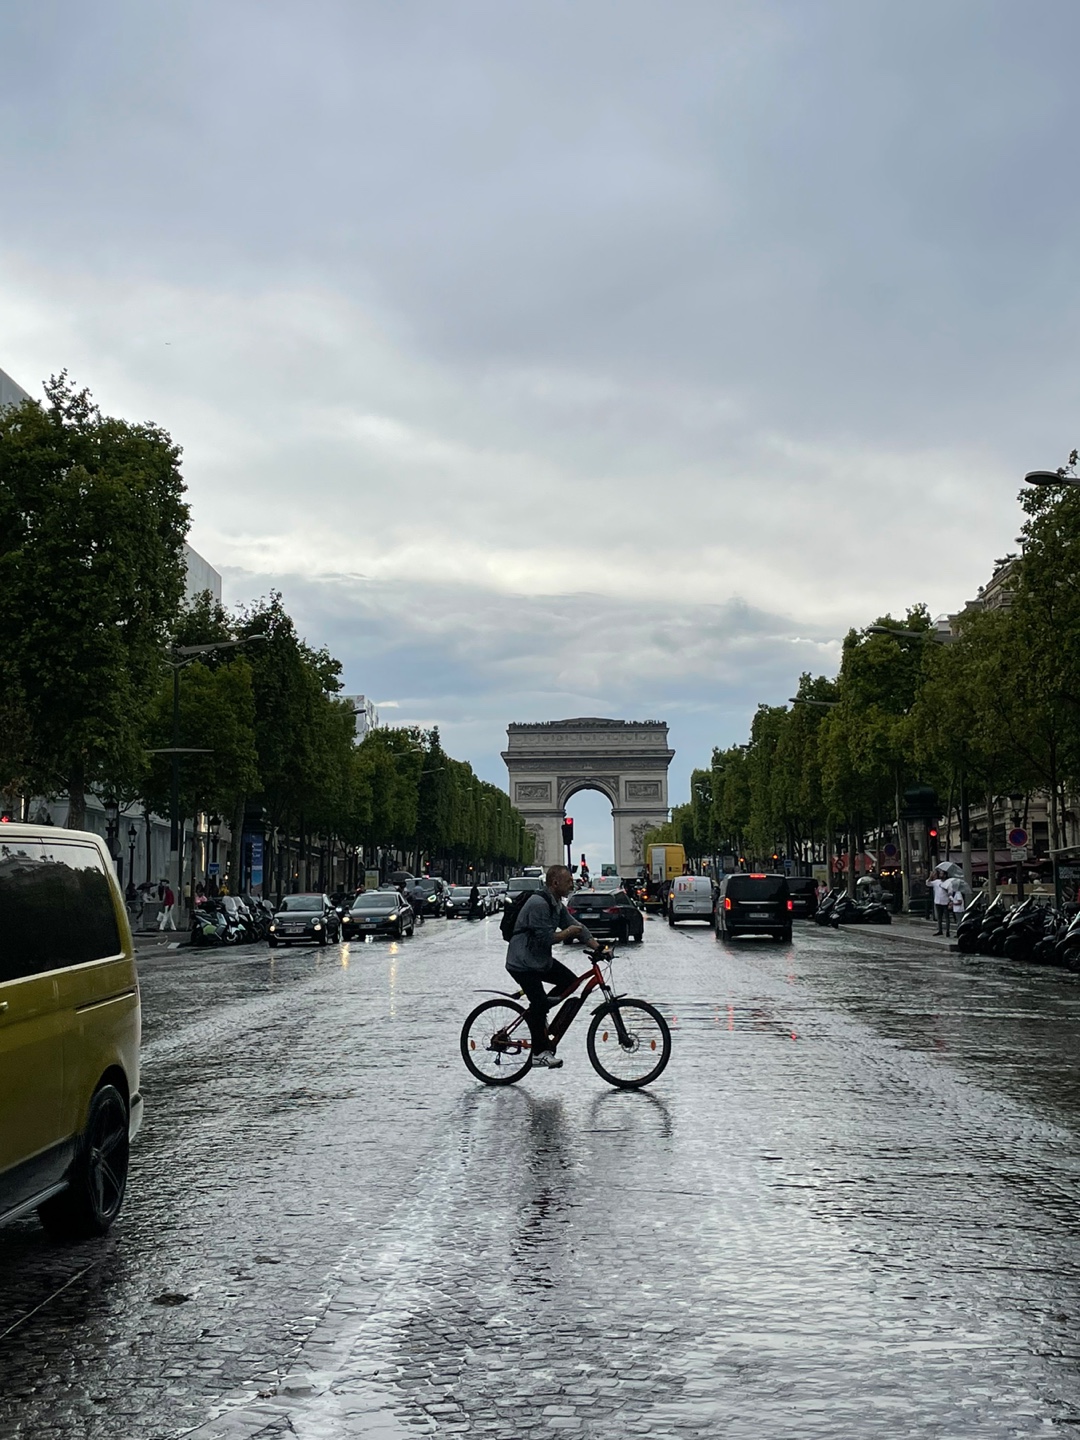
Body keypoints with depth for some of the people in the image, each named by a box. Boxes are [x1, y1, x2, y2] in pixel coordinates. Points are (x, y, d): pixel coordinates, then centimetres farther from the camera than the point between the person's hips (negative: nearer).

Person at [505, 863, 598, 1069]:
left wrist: (598, 948, -4)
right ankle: (540, 1053, -4)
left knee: (570, 980, 3)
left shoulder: (557, 904, 8)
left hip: (541, 959, 10)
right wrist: (567, 933, -12)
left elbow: (575, 926, 6)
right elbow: (545, 938, -27)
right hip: (523, 962, -10)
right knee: (539, 1002, -13)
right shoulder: (538, 903, -24)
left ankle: (538, 1014, 15)